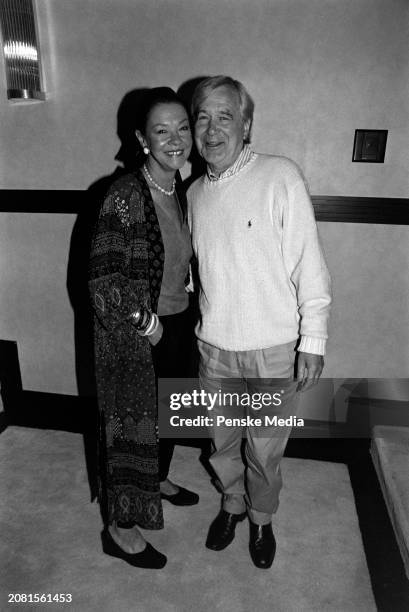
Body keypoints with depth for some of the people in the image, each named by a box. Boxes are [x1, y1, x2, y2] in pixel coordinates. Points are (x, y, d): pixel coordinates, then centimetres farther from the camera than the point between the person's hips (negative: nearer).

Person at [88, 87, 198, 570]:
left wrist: (178, 317, 10)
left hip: (174, 325, 7)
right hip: (132, 335, -7)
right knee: (129, 422, 8)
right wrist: (146, 322, -16)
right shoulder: (125, 195, -21)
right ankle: (119, 527, 29)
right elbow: (103, 280, -22)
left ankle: (157, 480, 51)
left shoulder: (180, 193, 3)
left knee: (163, 411, 24)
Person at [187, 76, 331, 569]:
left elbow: (309, 266, -13)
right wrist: (204, 322, 14)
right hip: (214, 347, 4)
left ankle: (262, 518, 44)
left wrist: (313, 341, -13)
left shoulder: (280, 177, -14)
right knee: (222, 441, 21)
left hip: (272, 351, -4)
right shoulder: (195, 192, 3)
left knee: (265, 450, 15)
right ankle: (233, 504, 50)